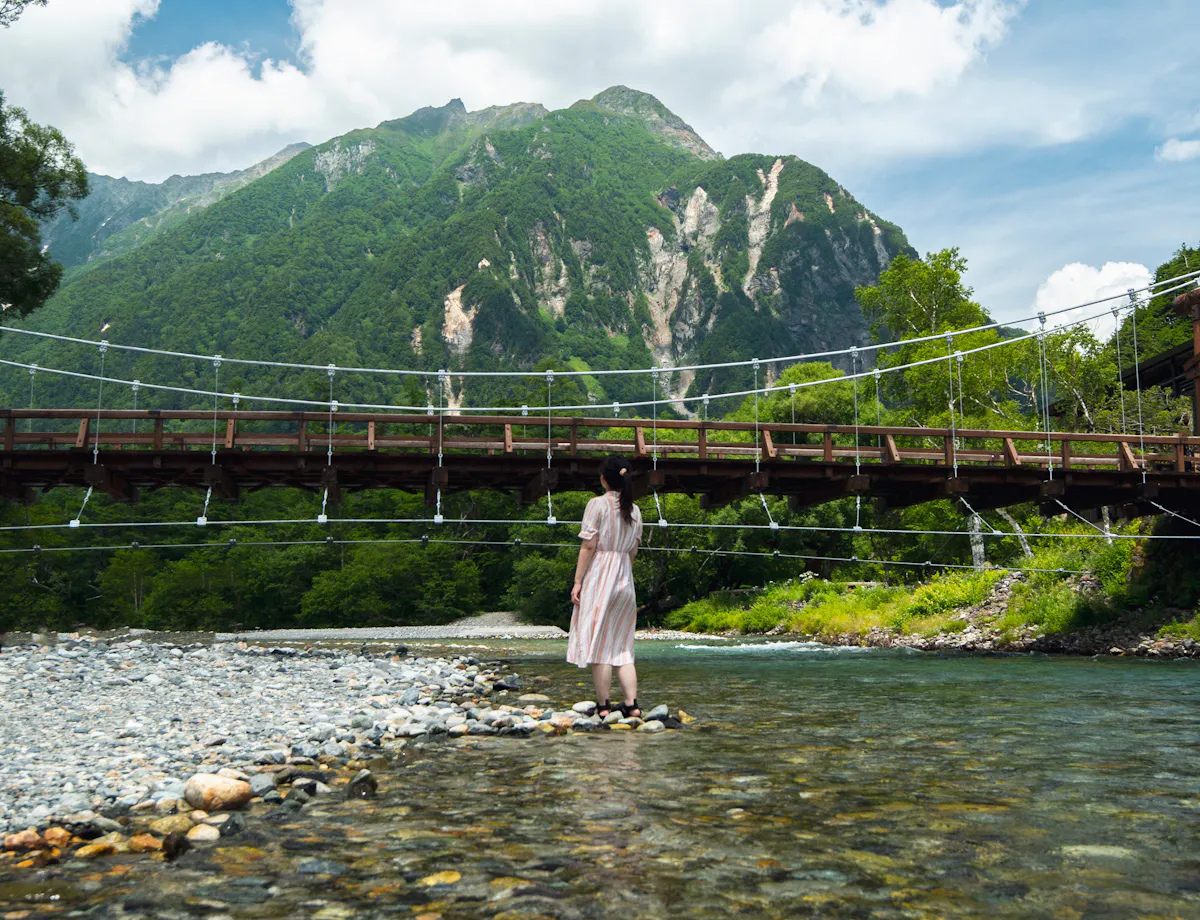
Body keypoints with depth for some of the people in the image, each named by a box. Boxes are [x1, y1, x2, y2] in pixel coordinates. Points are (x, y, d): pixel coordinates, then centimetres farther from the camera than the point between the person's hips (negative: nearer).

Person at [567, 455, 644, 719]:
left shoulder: (598, 504, -8)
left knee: (598, 642, 0)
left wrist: (577, 581, -8)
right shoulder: (634, 510, 10)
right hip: (625, 579, 6)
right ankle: (631, 704, 3)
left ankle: (604, 705, 1)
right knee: (622, 645, 10)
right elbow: (633, 551, 13)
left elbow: (589, 546, -11)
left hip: (599, 578, -6)